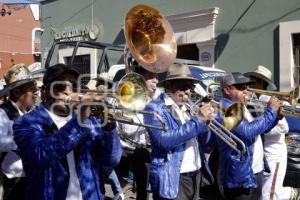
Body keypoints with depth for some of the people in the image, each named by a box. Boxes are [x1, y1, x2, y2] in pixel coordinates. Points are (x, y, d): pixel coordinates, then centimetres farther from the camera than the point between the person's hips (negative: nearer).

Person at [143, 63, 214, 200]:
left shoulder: (186, 107, 12)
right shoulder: (154, 108, -11)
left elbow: (203, 140, 13)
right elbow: (164, 140, -26)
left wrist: (205, 121, -7)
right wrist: (198, 120, -23)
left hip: (195, 176, 7)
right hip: (172, 180, -7)